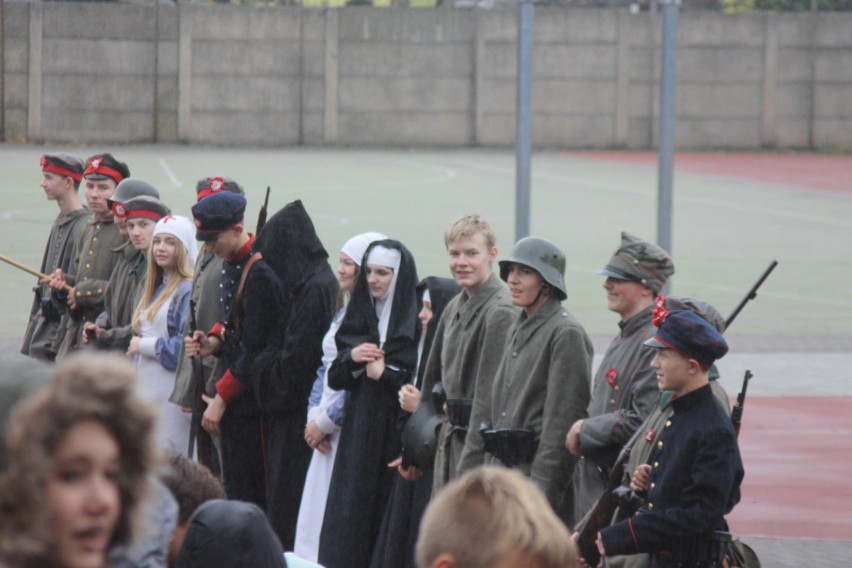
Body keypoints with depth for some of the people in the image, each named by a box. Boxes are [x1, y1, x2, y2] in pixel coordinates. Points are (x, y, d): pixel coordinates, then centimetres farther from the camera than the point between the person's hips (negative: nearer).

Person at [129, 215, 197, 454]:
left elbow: (186, 345, -19)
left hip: (171, 395, -9)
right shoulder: (156, 288, 18)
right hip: (146, 388, 9)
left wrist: (145, 345, -10)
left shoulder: (188, 291, -11)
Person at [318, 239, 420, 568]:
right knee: (349, 516, 1)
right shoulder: (359, 318, 13)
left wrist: (386, 373, -10)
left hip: (397, 432, -5)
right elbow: (335, 379, 14)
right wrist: (351, 358, -5)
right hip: (359, 432, 5)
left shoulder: (416, 321, -5)